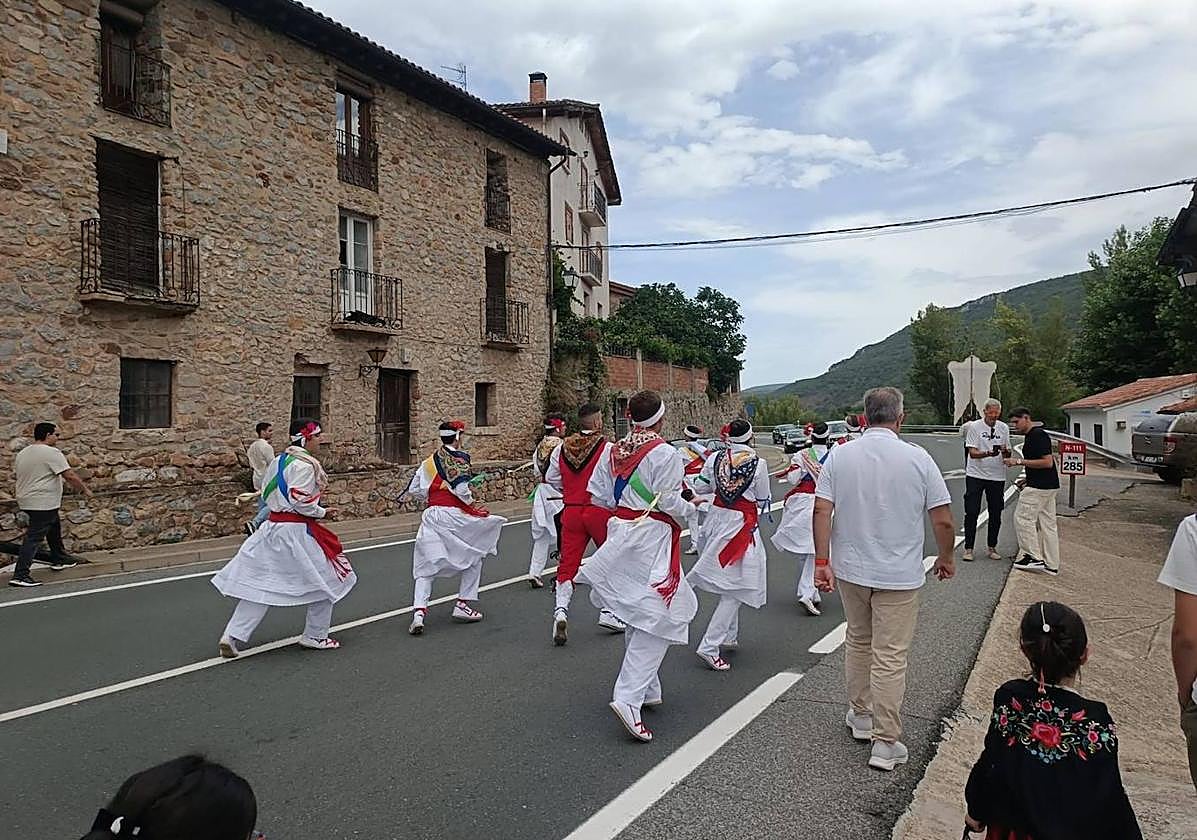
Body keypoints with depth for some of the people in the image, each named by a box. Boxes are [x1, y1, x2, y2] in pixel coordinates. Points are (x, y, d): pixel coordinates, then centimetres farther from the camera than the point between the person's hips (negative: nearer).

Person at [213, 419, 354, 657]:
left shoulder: (279, 460, 12)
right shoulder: (304, 465, -16)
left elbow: (266, 493, 18)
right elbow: (302, 502, -21)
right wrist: (323, 513, -8)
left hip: (272, 527, 9)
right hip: (296, 530, -9)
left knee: (259, 584, 11)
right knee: (325, 580, 8)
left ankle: (233, 637, 7)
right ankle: (315, 636, 17)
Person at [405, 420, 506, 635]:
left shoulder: (428, 462, 14)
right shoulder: (459, 457, -5)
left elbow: (414, 490, 14)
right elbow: (461, 488, -18)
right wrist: (472, 505, -3)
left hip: (431, 515, 5)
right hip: (454, 515, -5)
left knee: (427, 566, 9)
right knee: (474, 557, 15)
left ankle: (419, 611, -7)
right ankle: (463, 605, 15)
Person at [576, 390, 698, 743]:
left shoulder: (614, 451, 5)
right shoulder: (665, 454, -14)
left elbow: (600, 492, 7)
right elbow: (670, 503, -15)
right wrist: (691, 509, 5)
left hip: (621, 533, 8)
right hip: (652, 538, -8)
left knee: (638, 617, 19)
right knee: (657, 619, -3)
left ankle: (646, 688, 31)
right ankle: (629, 698, -13)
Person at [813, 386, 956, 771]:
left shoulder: (839, 455, -5)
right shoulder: (918, 458, -10)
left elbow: (821, 510, -9)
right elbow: (943, 521, -7)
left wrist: (822, 561, -3)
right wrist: (946, 559, 9)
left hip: (850, 569, 3)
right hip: (899, 575, -2)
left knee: (858, 642, 22)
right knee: (890, 657, 4)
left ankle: (860, 715, 36)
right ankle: (885, 743, 12)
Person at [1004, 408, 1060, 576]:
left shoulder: (1038, 435, -16)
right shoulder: (1031, 436, 17)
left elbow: (1047, 462, -22)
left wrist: (1019, 462, -20)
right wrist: (1027, 479, 18)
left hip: (1039, 486, -10)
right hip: (1048, 486, 10)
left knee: (1023, 518, -5)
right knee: (1047, 524, 10)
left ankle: (1034, 557, 0)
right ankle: (1051, 565, 14)